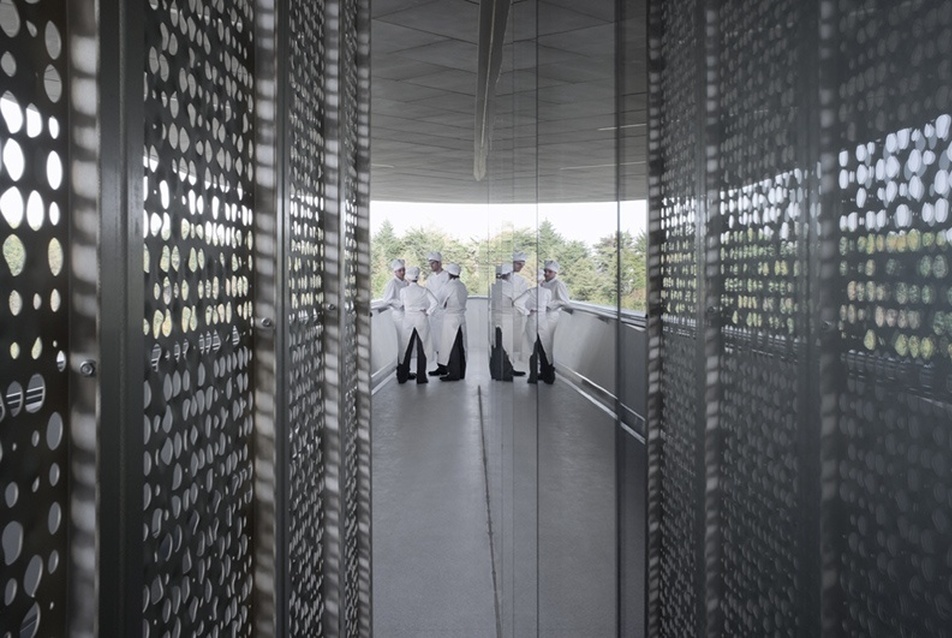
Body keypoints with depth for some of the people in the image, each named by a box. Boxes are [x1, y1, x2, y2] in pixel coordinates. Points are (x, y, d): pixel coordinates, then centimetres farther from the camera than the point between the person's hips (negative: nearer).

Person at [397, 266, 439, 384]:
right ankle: (421, 377, 7)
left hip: (408, 320, 1)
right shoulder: (424, 291, -3)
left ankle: (403, 376, 15)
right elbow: (435, 302, -13)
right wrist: (428, 312, -4)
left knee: (407, 349, 10)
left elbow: (402, 304, 9)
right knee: (421, 349, 5)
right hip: (422, 321, -1)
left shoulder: (403, 291, -3)